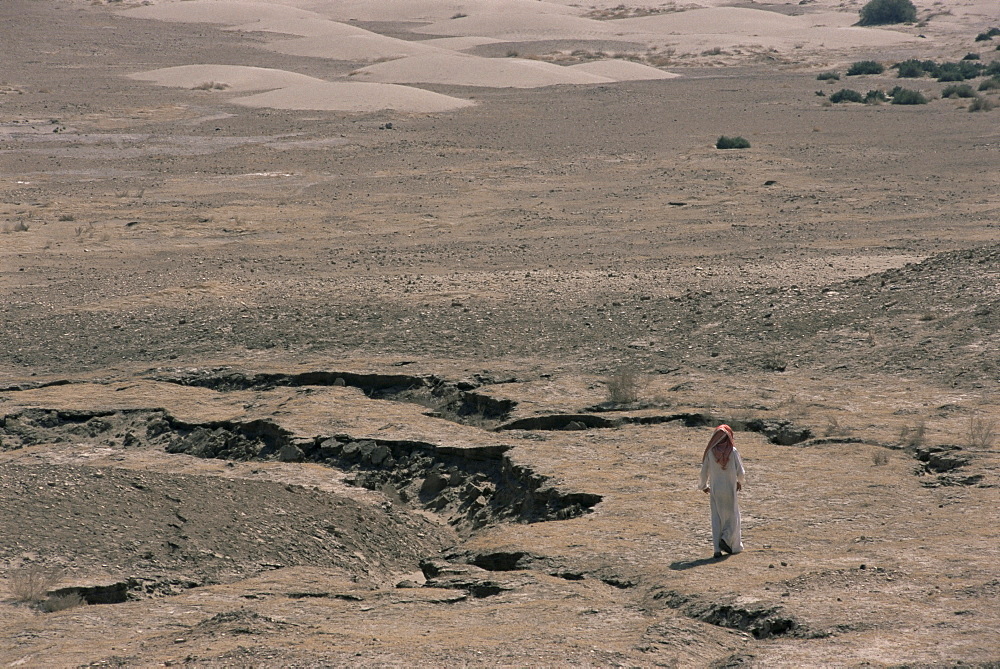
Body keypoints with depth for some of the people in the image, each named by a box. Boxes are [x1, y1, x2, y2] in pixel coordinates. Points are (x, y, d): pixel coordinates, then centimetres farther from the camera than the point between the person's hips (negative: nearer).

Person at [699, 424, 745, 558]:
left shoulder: (710, 452, -5)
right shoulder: (732, 451, -10)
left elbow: (704, 472, 0)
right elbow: (740, 472, -6)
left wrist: (704, 486, 19)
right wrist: (739, 481, 17)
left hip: (715, 490, 2)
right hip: (730, 490, -2)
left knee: (717, 518, 8)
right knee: (732, 516, 13)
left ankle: (717, 549, 2)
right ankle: (726, 539, -9)